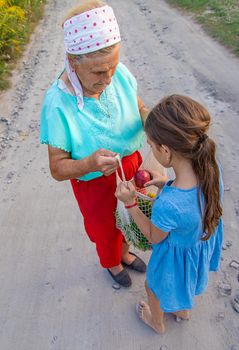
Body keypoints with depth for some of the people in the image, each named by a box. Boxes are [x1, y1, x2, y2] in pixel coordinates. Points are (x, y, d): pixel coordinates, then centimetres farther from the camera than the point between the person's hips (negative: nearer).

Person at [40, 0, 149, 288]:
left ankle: (124, 253, 66)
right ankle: (112, 263, 62)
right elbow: (58, 169, -23)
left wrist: (148, 118, -25)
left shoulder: (119, 73, -20)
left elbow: (140, 108, -1)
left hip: (131, 165, 5)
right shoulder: (58, 103, -30)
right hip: (96, 184, -4)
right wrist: (89, 164, -43)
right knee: (105, 227, 25)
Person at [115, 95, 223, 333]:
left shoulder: (167, 205, -45)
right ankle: (182, 311, 70)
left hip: (176, 255, -5)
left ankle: (157, 322, 63)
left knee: (154, 287, 30)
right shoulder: (211, 168, -26)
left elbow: (153, 237, -22)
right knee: (182, 281, 38)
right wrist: (166, 183, -6)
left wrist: (129, 203, -25)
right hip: (202, 245, 6)